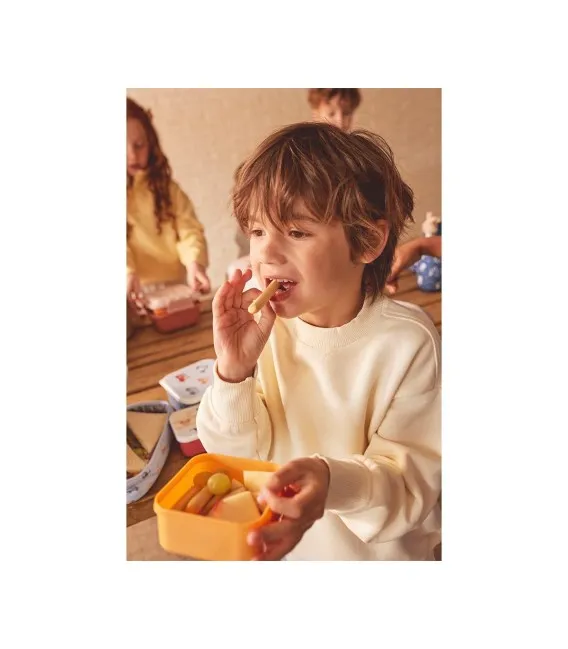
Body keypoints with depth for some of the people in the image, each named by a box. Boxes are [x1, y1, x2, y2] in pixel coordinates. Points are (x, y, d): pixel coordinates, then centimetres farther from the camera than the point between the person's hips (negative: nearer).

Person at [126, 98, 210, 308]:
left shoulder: (165, 187, 12)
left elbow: (189, 229, 2)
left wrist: (195, 262, -18)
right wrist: (127, 272, -29)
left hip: (176, 287, 3)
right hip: (137, 293, -3)